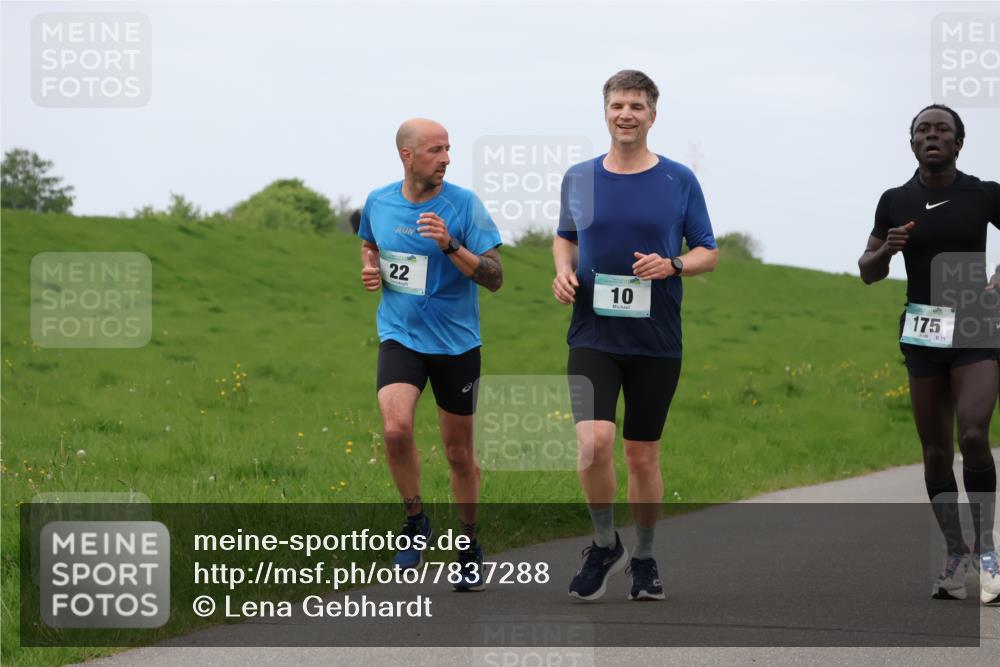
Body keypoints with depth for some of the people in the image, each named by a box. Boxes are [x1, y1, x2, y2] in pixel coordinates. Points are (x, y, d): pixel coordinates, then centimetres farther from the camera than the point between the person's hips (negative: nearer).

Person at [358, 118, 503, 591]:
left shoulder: (464, 205, -8)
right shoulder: (378, 202, 2)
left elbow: (494, 277, -11)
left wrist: (450, 246, -24)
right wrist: (370, 270, 2)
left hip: (456, 343, -1)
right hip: (400, 337, 1)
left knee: (459, 452, 7)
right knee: (396, 428, -23)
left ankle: (469, 549, 26)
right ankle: (416, 520, 1)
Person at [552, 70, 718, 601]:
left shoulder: (679, 181, 1)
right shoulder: (578, 179, 6)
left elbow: (708, 253, 7)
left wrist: (672, 265, -14)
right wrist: (563, 271, 1)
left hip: (656, 339, 0)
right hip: (593, 335, 0)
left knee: (643, 454, 7)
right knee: (593, 440, -19)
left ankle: (644, 558, 25)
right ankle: (605, 544, 2)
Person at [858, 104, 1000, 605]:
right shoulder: (895, 202, 5)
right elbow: (868, 273, 13)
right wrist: (887, 249, -8)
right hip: (921, 332, 3)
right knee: (935, 449, 4)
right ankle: (955, 556, 14)